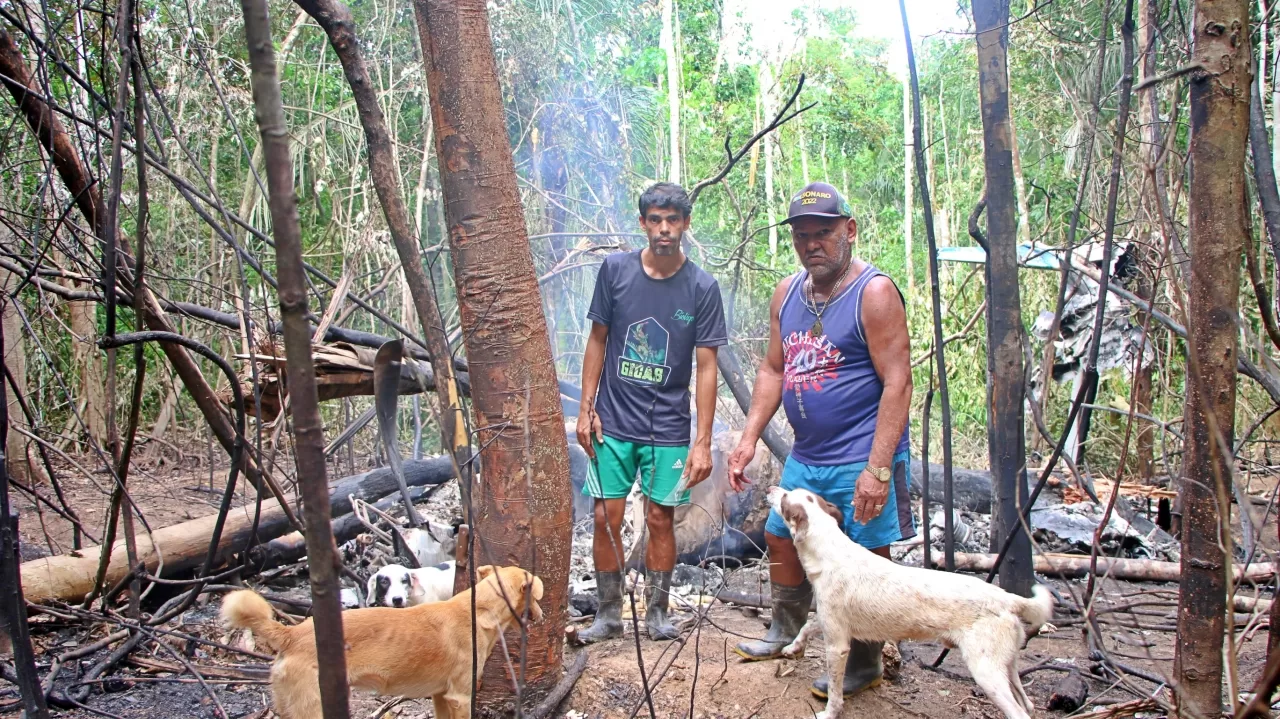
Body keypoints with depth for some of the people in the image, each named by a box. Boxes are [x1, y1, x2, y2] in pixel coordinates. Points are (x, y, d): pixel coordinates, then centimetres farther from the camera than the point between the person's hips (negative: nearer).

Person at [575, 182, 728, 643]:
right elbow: (598, 340, 6)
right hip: (613, 422, 1)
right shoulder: (615, 269, -1)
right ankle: (609, 614, 19)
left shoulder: (702, 288, -5)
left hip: (669, 428, -1)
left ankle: (657, 613, 23)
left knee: (660, 519, 5)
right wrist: (586, 409, 1)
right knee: (606, 518, 2)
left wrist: (703, 442, -8)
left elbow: (706, 367, -5)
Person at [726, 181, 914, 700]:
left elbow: (897, 383, -19)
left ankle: (864, 666, 24)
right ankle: (785, 632, 41)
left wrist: (877, 468, -24)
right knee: (780, 538, 19)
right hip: (805, 457, 8)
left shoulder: (874, 292, -15)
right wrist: (749, 438, 6)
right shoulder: (786, 294, 7)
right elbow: (773, 370, 14)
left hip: (861, 462, -7)